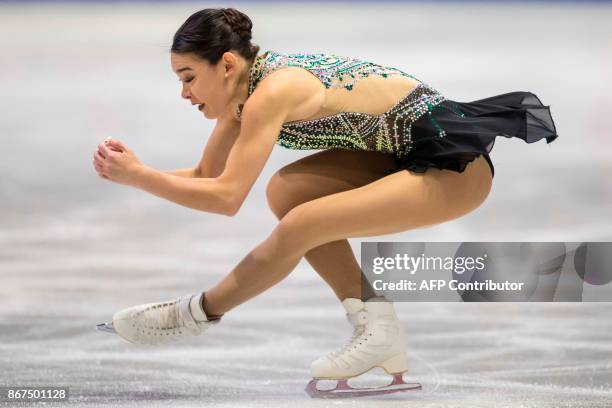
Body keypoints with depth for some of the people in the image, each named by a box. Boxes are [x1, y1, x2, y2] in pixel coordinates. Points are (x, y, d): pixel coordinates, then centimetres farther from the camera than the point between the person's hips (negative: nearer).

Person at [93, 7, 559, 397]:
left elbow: (226, 197, -26)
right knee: (287, 192, -2)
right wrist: (132, 169, -3)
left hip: (457, 163, -9)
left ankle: (194, 316, 4)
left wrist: (138, 176, -18)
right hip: (409, 151, 9)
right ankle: (376, 328, 1)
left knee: (298, 227, -17)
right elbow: (207, 176, 11)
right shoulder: (245, 87, 5)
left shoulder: (271, 92, -22)